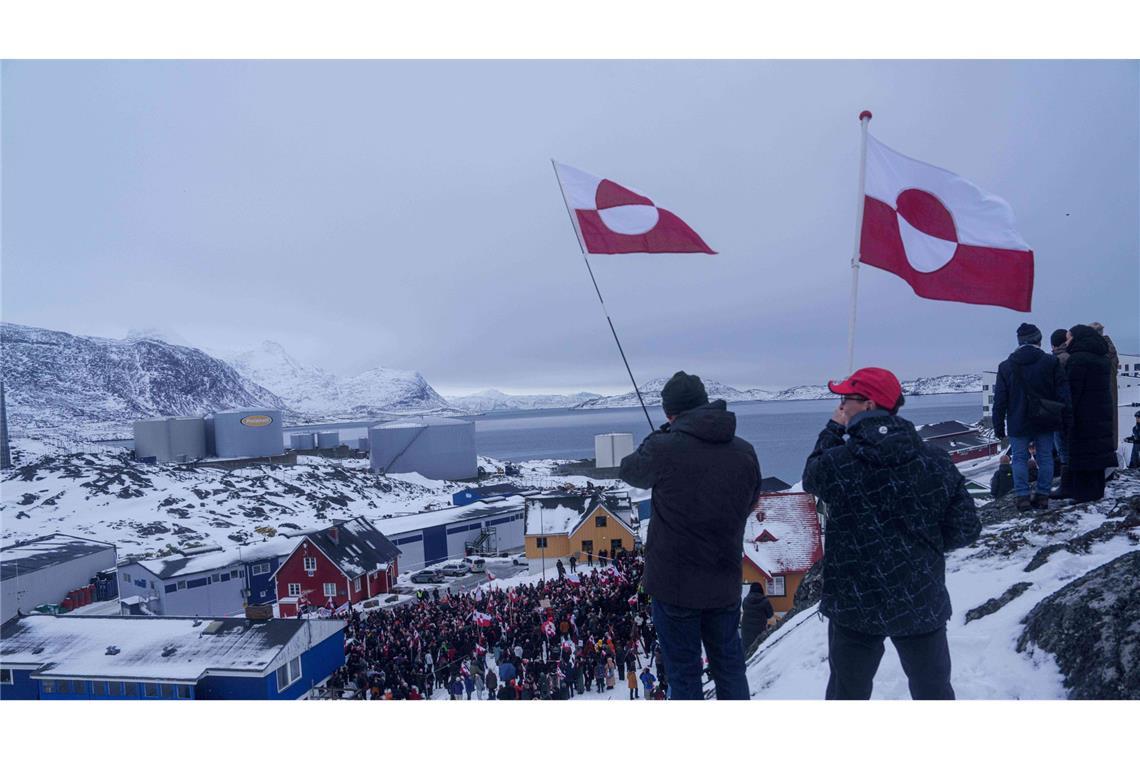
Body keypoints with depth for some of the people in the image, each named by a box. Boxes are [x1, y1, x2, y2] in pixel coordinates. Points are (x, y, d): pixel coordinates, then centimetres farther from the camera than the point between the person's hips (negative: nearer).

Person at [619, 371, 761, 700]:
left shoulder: (663, 449, -19)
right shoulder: (745, 452, -5)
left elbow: (628, 471, 3)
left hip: (674, 584, -4)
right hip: (725, 583, 4)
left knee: (684, 673, 11)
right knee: (730, 666, 21)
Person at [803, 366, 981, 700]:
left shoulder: (836, 462, -17)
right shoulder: (935, 460, -9)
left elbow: (812, 475, 7)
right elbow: (965, 529, -4)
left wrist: (832, 430, 14)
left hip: (855, 607, -2)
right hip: (923, 605, 2)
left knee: (847, 694, 18)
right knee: (934, 692, 21)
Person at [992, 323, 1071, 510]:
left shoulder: (1006, 366, 0)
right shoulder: (1051, 362, -1)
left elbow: (1000, 400, 1)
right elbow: (1063, 394, -1)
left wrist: (998, 426, 6)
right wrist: (1065, 421, 5)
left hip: (1019, 423, -1)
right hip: (1045, 423, 1)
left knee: (1020, 459, 4)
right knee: (1045, 457, 9)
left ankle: (1023, 497, 0)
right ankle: (1043, 495, 11)